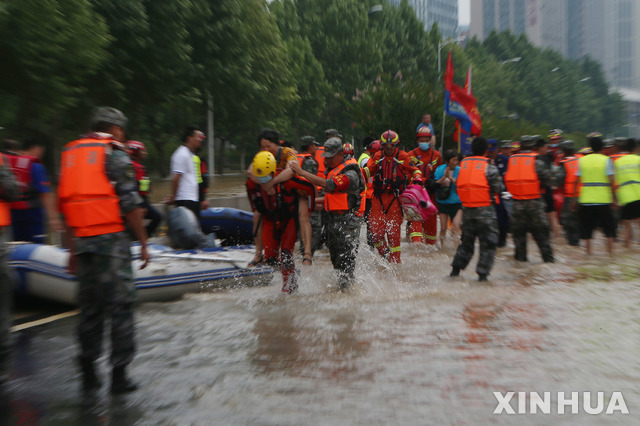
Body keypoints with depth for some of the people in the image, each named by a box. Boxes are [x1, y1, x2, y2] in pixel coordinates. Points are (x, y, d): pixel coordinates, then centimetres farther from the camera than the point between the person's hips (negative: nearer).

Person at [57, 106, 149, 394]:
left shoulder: (70, 154, 15)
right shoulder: (115, 154, -5)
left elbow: (66, 204, 14)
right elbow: (130, 203, -11)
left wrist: (72, 248, 18)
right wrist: (143, 242, -4)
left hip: (81, 240, 6)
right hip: (111, 239, -6)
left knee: (89, 307, 14)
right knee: (120, 306, 1)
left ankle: (89, 373, 20)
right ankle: (119, 374, 5)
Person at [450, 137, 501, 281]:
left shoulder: (463, 164, 5)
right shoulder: (488, 166, -9)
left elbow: (460, 185, 9)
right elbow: (498, 187, -6)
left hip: (467, 208, 5)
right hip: (485, 209, -5)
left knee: (467, 240, 19)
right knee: (488, 242, 4)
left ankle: (456, 269, 19)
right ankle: (482, 273, 0)